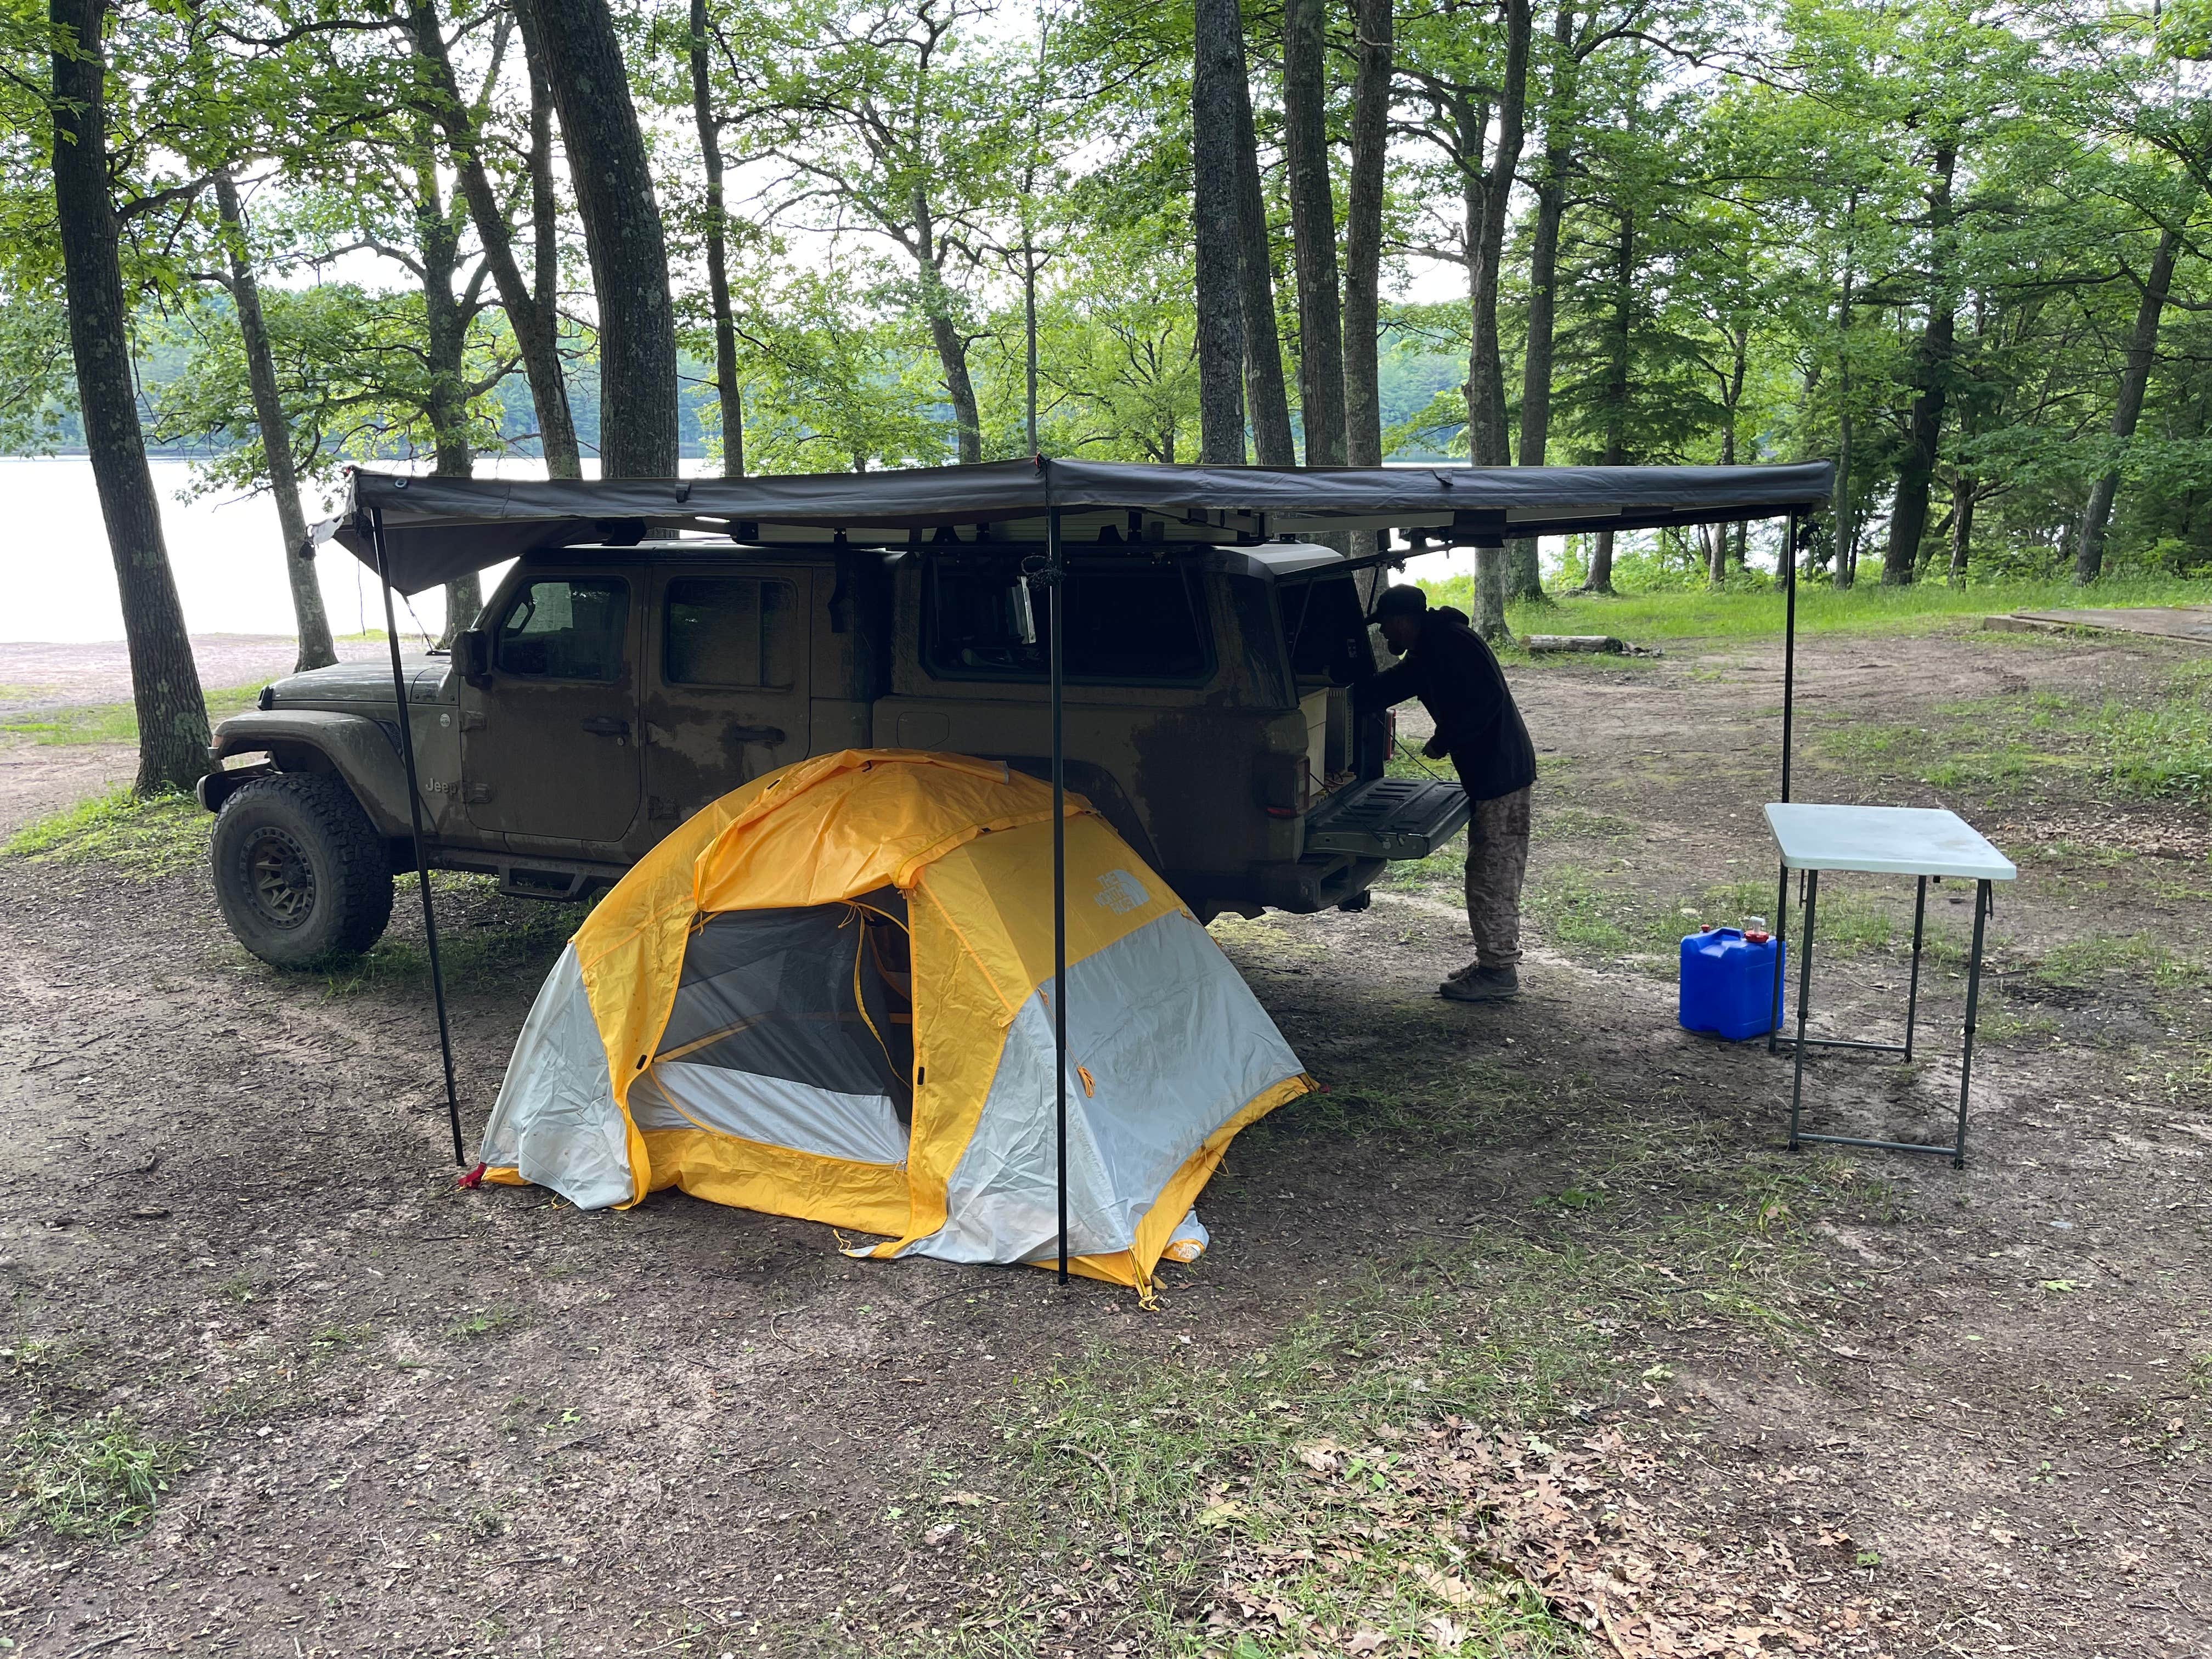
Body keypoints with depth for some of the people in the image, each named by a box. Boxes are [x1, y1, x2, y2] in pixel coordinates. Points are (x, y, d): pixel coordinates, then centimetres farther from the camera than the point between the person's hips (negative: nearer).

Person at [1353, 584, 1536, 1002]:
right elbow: (1382, 689, 23)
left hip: (1498, 773, -10)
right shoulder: (1426, 655, 15)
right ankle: (1496, 963, 25)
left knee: (1491, 873, -4)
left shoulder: (1448, 642, -15)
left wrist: (1445, 740, -15)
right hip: (1492, 771, 10)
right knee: (1494, 872, 16)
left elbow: (1487, 698, -23)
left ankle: (1498, 971, 2)